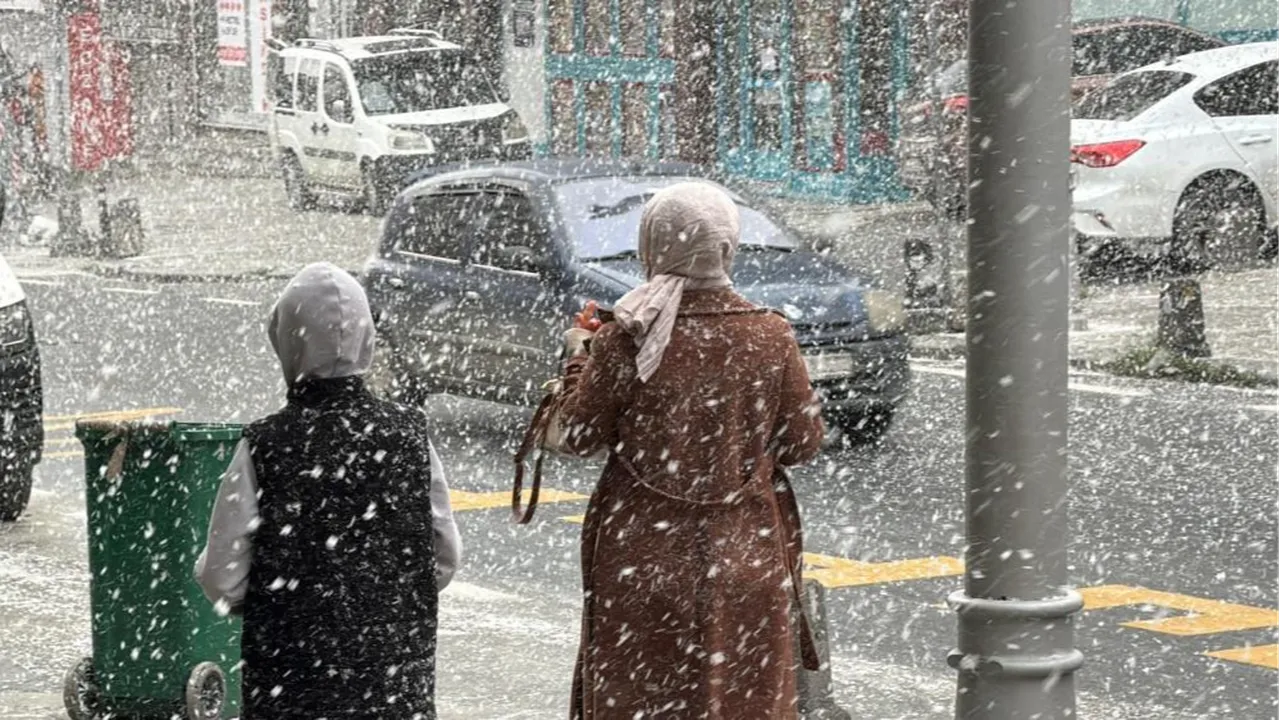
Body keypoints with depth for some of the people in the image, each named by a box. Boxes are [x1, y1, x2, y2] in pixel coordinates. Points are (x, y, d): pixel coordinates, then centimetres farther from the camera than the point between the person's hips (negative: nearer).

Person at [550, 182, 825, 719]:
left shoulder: (625, 340, -11)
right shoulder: (771, 337, -6)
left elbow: (579, 437, -3)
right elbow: (802, 444, 1)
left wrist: (577, 361, 12)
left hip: (643, 556, -1)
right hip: (745, 556, 1)